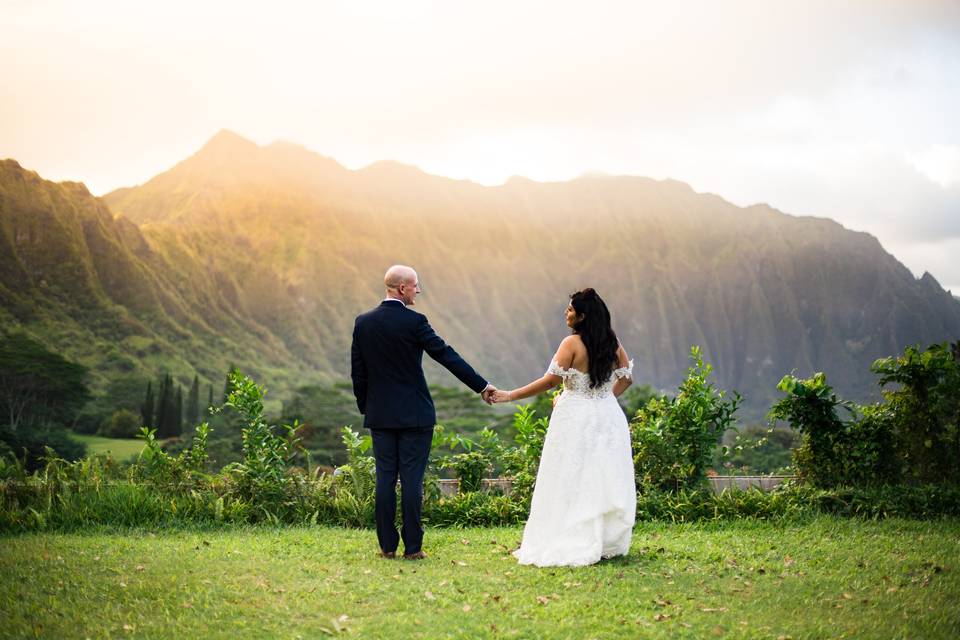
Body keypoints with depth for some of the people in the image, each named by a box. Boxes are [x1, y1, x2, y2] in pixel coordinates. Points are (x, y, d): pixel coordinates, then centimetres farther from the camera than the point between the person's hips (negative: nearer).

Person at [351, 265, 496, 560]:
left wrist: (365, 407, 18)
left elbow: (357, 371, 7)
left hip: (379, 414, 4)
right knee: (412, 480, 0)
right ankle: (412, 547, 2)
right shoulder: (414, 321, -11)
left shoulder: (363, 322, 3)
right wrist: (481, 386, -4)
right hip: (414, 414, -4)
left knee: (385, 478, 7)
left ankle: (387, 546, 9)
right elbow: (447, 356, -10)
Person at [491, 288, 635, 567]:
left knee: (571, 483, 1)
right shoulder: (613, 343, 6)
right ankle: (606, 543, 14)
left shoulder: (572, 343, -12)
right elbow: (626, 378, 10)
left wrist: (510, 395, -8)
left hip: (576, 418, -6)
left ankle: (576, 545, 1)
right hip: (607, 417, 6)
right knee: (605, 480, 10)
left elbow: (551, 380, -14)